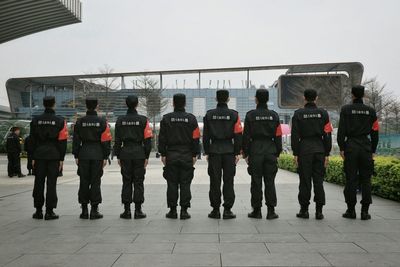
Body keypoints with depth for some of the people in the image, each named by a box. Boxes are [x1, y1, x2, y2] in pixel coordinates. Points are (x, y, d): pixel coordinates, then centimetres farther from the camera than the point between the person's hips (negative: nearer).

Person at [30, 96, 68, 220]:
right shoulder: (60, 121, -4)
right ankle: (49, 212, 2)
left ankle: (38, 211, 14)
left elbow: (32, 140, 4)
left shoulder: (36, 120, 4)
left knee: (39, 183, 8)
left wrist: (33, 157, 9)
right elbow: (63, 141, -6)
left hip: (39, 155, 2)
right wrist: (62, 158, -1)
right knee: (51, 183, 0)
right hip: (54, 156, -2)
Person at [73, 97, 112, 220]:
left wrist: (76, 156, 8)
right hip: (98, 155, -1)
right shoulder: (102, 121, -2)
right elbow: (106, 140, -5)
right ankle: (94, 210, 4)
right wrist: (105, 157, 0)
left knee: (84, 182, 7)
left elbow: (76, 140, 3)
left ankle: (84, 210, 11)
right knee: (95, 182, 3)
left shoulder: (80, 121, 2)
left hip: (83, 154, 1)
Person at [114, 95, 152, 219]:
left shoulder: (120, 120, 3)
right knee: (138, 182, 3)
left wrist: (118, 156, 10)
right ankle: (138, 210, 5)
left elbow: (117, 140, 5)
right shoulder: (143, 120, -3)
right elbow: (147, 139, -4)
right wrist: (146, 156, 2)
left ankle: (127, 210, 9)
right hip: (139, 154, -2)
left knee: (126, 182, 7)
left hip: (125, 154, 2)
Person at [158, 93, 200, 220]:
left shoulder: (166, 118, 0)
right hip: (187, 156, 0)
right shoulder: (191, 118, 1)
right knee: (185, 184, 3)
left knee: (172, 184, 5)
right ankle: (184, 210, 4)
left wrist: (163, 154, 5)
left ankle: (172, 210, 9)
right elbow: (195, 138, 1)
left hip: (171, 156, 0)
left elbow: (162, 138, 0)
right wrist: (194, 155, 6)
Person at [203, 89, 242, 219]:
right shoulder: (234, 114, -1)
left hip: (214, 151, 1)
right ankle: (227, 210, 5)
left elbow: (206, 135, 2)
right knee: (228, 181, 4)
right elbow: (238, 135, -2)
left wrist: (206, 152, 6)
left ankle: (215, 210, 8)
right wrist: (237, 153, 2)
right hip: (229, 151, -1)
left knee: (215, 181, 5)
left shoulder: (209, 114, 2)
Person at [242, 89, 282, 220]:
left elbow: (246, 135, -4)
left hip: (255, 151, -2)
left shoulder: (250, 115, -3)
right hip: (270, 151, 2)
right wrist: (277, 153, 12)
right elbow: (278, 136, 4)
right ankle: (271, 211, 6)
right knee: (270, 182, 5)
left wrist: (245, 153, 3)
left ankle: (257, 210, 9)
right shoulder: (274, 115, 4)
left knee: (256, 182, 4)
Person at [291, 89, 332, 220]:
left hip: (304, 150, -2)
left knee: (305, 181, 2)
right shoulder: (323, 113, 4)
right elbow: (327, 134, 3)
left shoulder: (298, 114, -1)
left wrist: (295, 153, 0)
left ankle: (304, 210, 7)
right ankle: (319, 211, 7)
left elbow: (295, 135, -3)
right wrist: (327, 154, 6)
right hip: (319, 149, 2)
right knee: (318, 180, 5)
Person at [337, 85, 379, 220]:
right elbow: (375, 132, 7)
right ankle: (365, 211, 6)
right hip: (366, 147, 2)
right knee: (366, 179, 5)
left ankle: (351, 210, 5)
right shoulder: (371, 111, 7)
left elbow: (341, 130, -5)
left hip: (350, 146, -2)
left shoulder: (346, 109, -1)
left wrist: (341, 148, -1)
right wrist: (373, 151, 12)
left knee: (351, 179, 1)